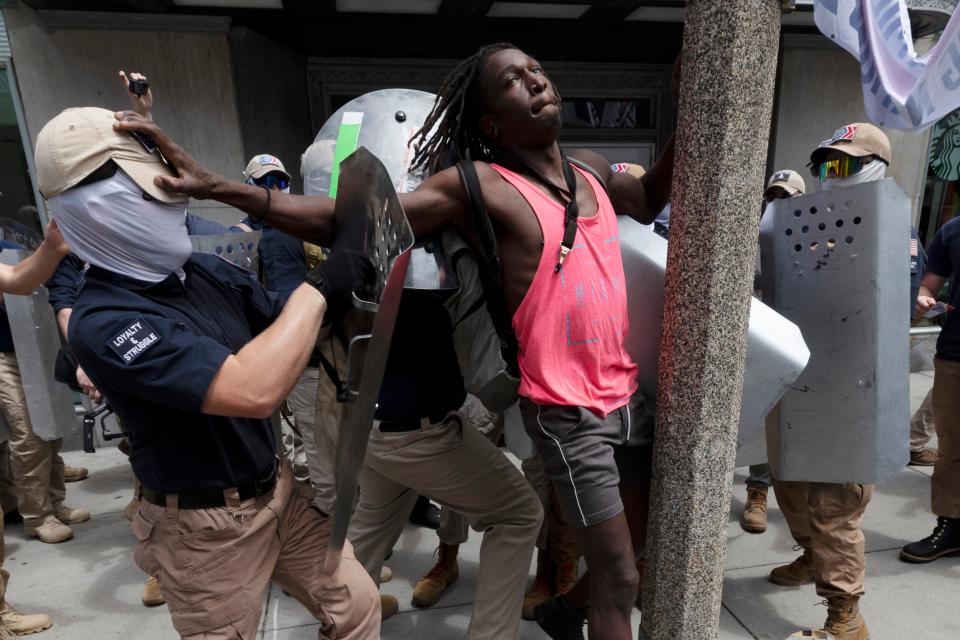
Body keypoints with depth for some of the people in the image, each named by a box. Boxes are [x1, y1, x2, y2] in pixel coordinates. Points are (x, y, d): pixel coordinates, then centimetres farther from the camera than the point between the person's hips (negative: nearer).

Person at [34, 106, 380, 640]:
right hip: (206, 529, -5)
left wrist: (342, 285, -17)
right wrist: (321, 286, -28)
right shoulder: (104, 323, -24)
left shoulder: (204, 271, -3)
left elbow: (290, 328, 4)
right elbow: (255, 390, -37)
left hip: (279, 489, 6)